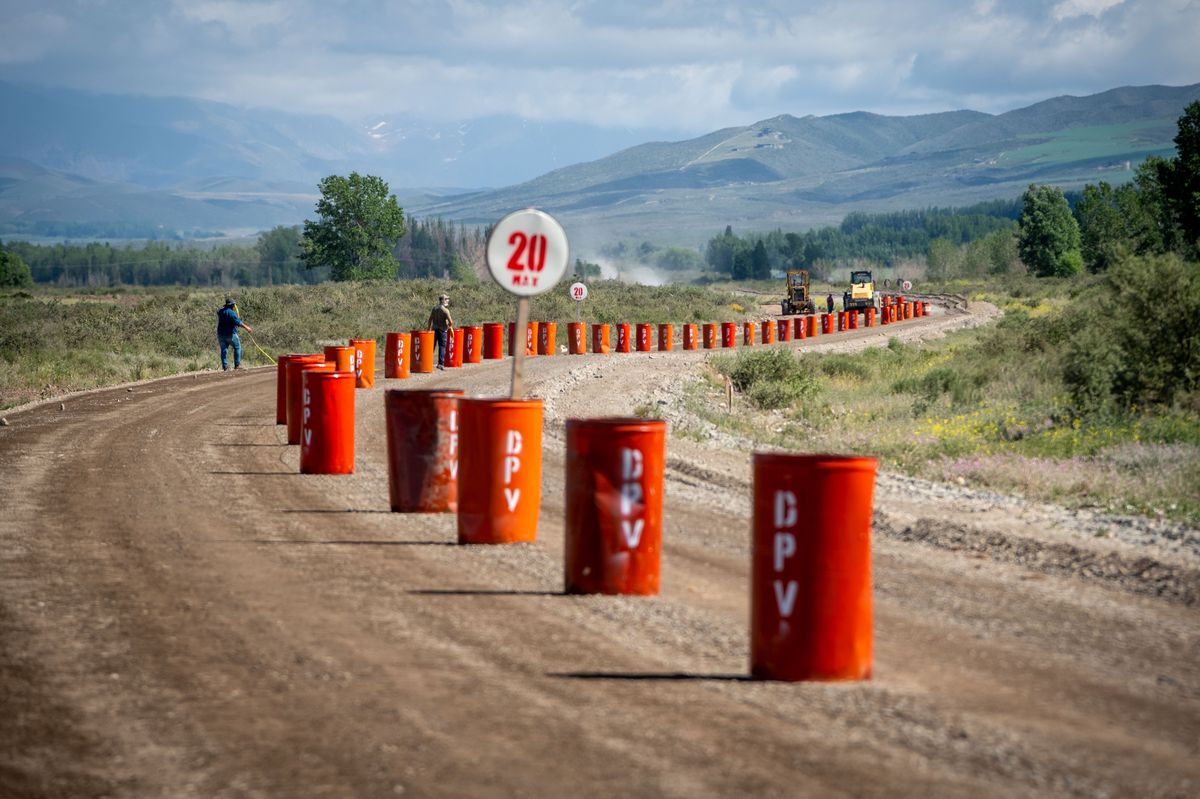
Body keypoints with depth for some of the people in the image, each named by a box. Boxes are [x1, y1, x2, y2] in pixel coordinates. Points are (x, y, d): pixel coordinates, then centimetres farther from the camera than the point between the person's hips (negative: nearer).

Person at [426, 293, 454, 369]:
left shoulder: (434, 308, 5)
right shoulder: (445, 310, -13)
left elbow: (430, 319, 7)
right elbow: (450, 322, -18)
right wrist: (450, 326, 4)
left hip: (434, 329, 5)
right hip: (442, 330, -5)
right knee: (442, 346, 0)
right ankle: (441, 363, -5)